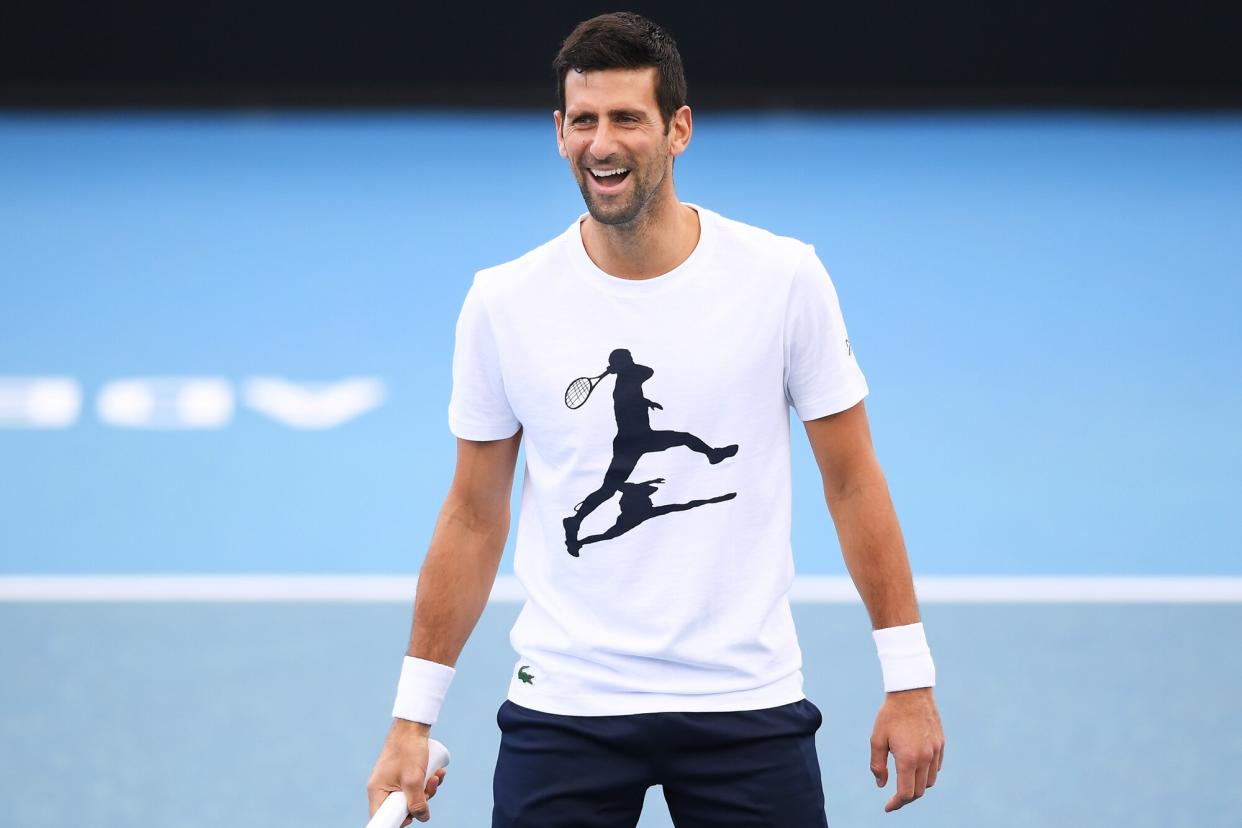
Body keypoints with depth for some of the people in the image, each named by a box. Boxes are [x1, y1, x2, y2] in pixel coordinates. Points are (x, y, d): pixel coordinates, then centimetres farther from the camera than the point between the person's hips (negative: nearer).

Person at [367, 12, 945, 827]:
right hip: (563, 712, 1)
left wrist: (910, 681, -1)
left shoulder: (785, 278, -4)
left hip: (747, 705, 0)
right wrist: (412, 719, 4)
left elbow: (852, 482, 2)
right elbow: (474, 518, 6)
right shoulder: (502, 302, -1)